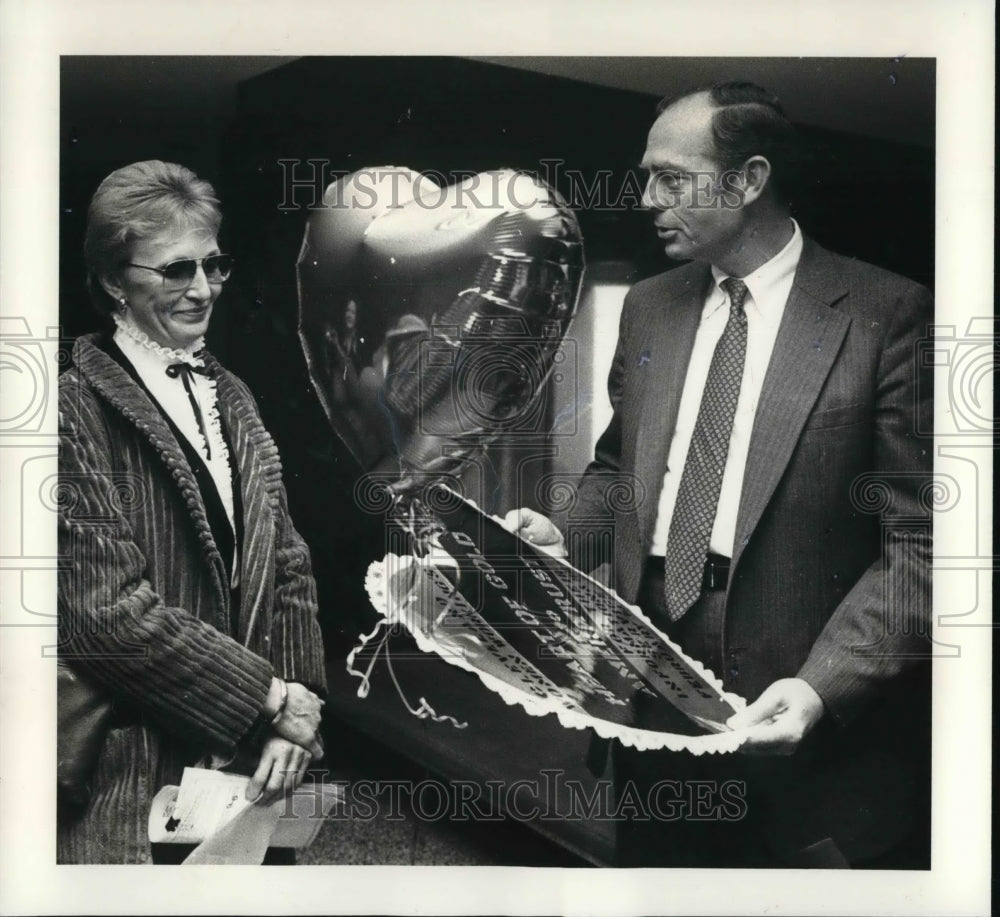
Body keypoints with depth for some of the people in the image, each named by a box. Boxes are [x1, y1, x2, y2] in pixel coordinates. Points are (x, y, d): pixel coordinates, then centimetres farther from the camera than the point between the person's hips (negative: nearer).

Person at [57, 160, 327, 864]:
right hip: (132, 782, -6)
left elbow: (285, 566, 9)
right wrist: (276, 698, -14)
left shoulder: (230, 397, 11)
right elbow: (108, 615, -19)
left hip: (247, 763, 6)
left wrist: (300, 701, -5)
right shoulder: (77, 410, -13)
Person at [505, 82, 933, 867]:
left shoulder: (884, 314, -10)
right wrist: (566, 534, -1)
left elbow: (917, 543, -12)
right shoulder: (648, 307, 8)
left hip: (796, 714, -4)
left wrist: (824, 683, -22)